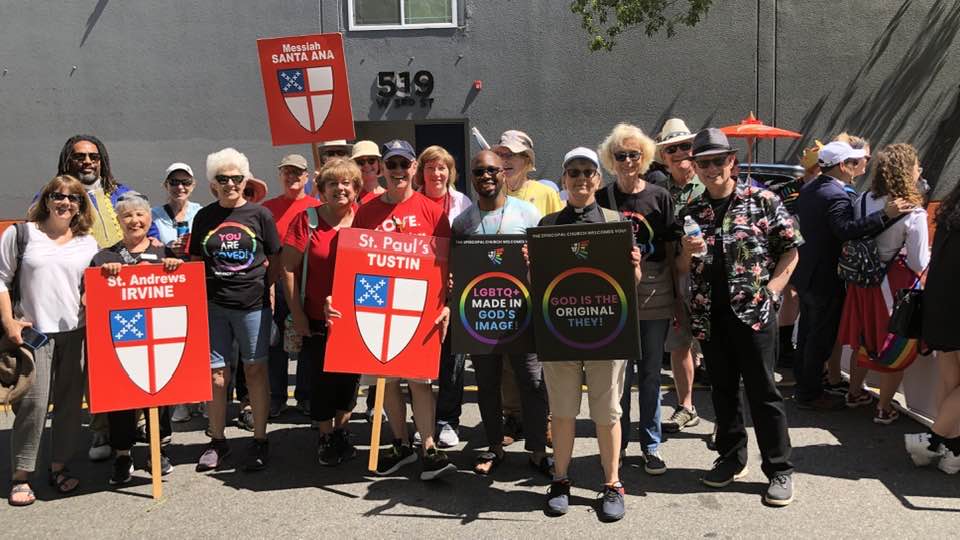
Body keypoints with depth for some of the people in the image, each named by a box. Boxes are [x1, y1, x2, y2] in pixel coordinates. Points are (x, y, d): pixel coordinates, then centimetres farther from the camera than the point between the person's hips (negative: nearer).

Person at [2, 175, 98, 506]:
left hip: (76, 333, 3)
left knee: (70, 403, 7)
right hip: (33, 332, -3)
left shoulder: (88, 243, 10)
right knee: (33, 403, -6)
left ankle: (59, 466, 21)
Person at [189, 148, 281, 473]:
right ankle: (217, 441, 19)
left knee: (255, 370, 6)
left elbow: (275, 259, 7)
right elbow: (195, 261, 15)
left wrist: (253, 276, -5)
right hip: (213, 304, 2)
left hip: (252, 303, -2)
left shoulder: (260, 215, 1)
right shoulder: (204, 217, 8)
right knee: (215, 373, 3)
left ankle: (259, 440, 18)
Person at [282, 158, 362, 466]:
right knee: (322, 377, 6)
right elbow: (288, 268, -4)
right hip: (317, 318, -2)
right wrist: (296, 313, -7)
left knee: (350, 374, 11)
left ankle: (342, 431, 32)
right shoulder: (307, 219, -5)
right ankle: (325, 438, 24)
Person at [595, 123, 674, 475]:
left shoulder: (659, 197, 2)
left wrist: (678, 297, 2)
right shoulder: (601, 199, 2)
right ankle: (618, 443, 22)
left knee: (650, 373, 9)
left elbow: (671, 250, 4)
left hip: (654, 298, 0)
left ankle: (651, 445, 21)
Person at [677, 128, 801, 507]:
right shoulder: (690, 213, 8)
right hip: (709, 315, 4)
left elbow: (790, 250, 1)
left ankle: (780, 470, 14)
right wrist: (688, 252, -9)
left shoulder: (762, 201, -2)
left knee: (762, 390, 1)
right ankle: (731, 459, 29)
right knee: (723, 389, 14)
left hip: (752, 311, -4)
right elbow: (681, 270, 12)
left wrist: (770, 289, -10)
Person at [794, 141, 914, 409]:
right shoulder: (837, 196, -23)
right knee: (821, 337, 2)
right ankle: (810, 394, 11)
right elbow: (846, 229, -39)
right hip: (826, 280, -9)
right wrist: (885, 214, -42)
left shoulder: (808, 190, 6)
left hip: (805, 274, 9)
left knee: (808, 331, 21)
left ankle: (803, 380, 35)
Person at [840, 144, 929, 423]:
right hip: (895, 286, -5)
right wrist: (929, 252, 3)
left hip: (863, 282, 6)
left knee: (864, 340, 22)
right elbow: (919, 265, -15)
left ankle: (855, 393, 38)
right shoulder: (914, 214, -21)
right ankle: (884, 409, 22)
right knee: (896, 347, 11)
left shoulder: (864, 200, -6)